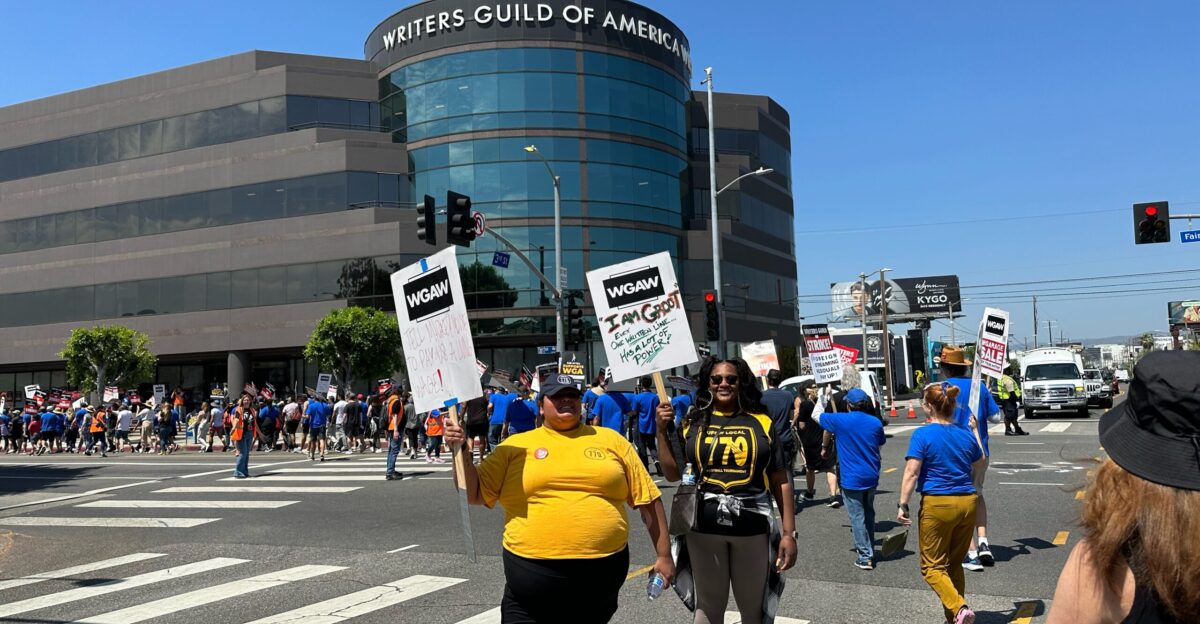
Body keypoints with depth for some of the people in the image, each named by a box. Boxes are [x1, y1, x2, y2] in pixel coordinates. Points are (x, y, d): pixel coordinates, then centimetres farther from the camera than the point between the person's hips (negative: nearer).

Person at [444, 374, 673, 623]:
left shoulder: (610, 440, 7)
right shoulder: (516, 445, 5)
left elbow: (648, 500, 9)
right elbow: (474, 494, 4)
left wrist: (663, 555, 7)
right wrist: (460, 451, -10)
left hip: (603, 572, 1)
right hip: (533, 573, -1)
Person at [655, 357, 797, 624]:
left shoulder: (761, 422, 2)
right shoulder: (693, 423, 4)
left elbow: (781, 481, 3)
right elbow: (673, 474, 4)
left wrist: (789, 532, -1)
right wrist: (662, 431, -4)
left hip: (753, 527, 0)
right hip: (704, 528, 1)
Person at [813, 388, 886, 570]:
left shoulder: (840, 420, -12)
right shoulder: (875, 423, -1)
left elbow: (815, 415, 3)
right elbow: (880, 446, 13)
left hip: (852, 479, -5)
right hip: (871, 477, 5)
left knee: (857, 517, 1)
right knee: (868, 514, 19)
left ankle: (866, 557, 2)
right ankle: (869, 550, 30)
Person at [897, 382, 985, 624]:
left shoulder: (923, 435, -11)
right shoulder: (966, 434, 4)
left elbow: (911, 472, -17)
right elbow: (979, 465, 22)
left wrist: (903, 505, -11)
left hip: (937, 504, -5)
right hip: (967, 503, 5)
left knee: (932, 566, 6)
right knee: (955, 563, 19)